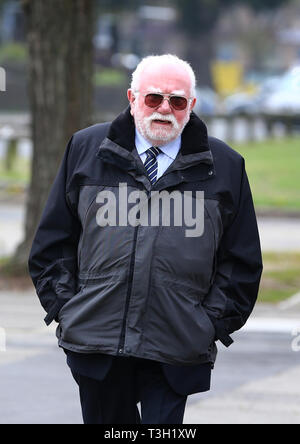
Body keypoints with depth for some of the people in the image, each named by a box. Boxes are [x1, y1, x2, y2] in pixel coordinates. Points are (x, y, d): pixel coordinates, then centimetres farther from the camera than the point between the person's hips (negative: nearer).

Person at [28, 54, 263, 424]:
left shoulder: (225, 166, 7)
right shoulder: (86, 149, 9)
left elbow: (241, 259, 10)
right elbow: (54, 239, 12)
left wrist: (216, 322, 1)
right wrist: (62, 306, 4)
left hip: (177, 350, -1)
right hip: (95, 339, 1)